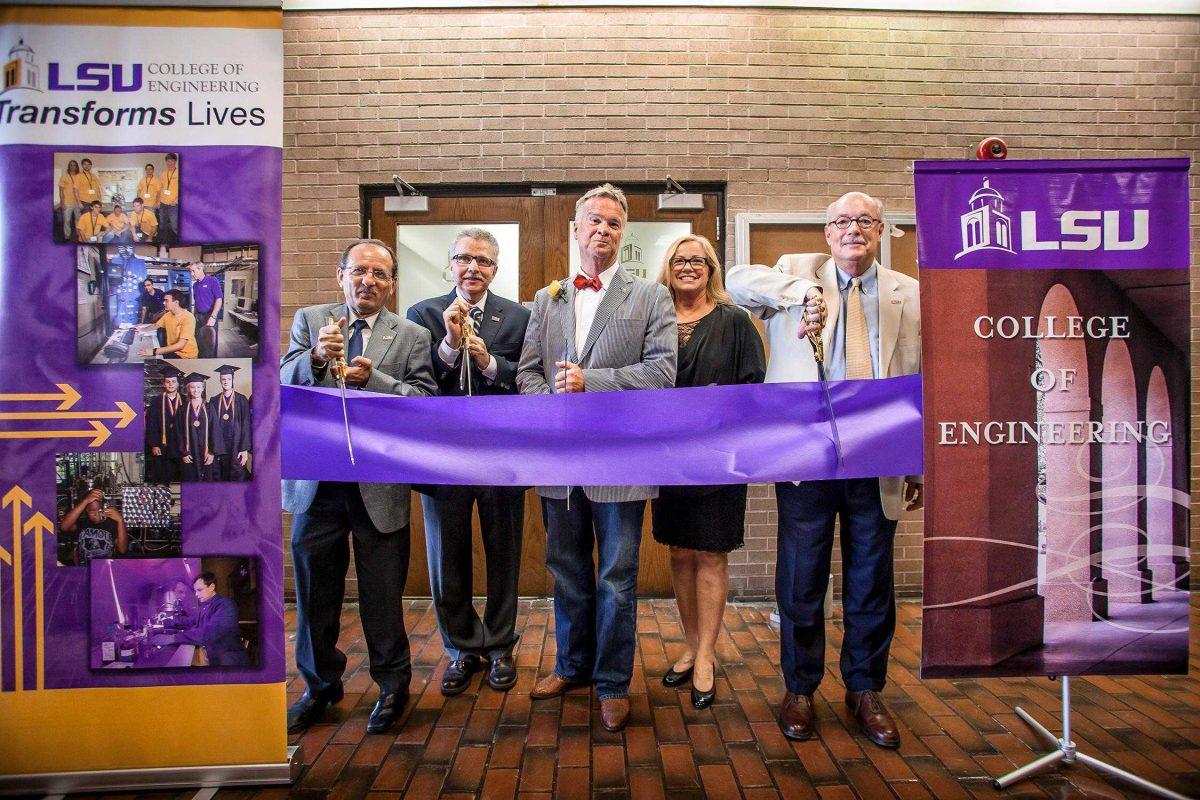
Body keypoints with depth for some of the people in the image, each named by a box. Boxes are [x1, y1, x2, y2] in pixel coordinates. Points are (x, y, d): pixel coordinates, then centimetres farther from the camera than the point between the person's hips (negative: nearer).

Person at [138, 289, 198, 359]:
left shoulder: (188, 318, -22)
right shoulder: (168, 315, 4)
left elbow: (180, 345, -30)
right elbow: (156, 325, 28)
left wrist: (154, 351, -34)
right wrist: (142, 329, 12)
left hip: (186, 356, -7)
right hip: (172, 350, 7)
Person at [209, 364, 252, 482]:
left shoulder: (241, 400, 0)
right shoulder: (214, 402, 8)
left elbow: (246, 426, -3)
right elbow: (211, 426, 7)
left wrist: (245, 450, -10)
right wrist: (211, 450, 0)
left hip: (237, 447, -2)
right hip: (220, 448, 2)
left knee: (238, 477, -4)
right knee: (221, 478, 3)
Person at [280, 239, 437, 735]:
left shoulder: (412, 336, 2)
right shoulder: (310, 321, 8)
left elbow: (426, 400, -9)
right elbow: (284, 383, -4)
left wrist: (374, 378, -21)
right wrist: (316, 358, -24)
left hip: (381, 484, -2)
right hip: (316, 482, 2)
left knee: (383, 593, 8)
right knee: (315, 592, 15)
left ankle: (392, 685, 29)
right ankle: (320, 685, 36)